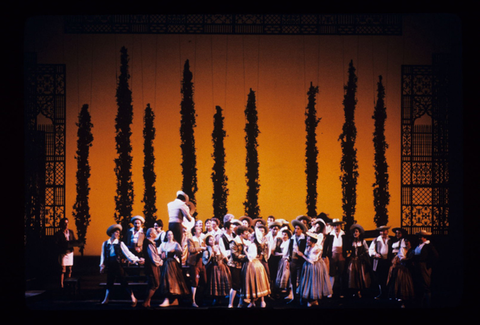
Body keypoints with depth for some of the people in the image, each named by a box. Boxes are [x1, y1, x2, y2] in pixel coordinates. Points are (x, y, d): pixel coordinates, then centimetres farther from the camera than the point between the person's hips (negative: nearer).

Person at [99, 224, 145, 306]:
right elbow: (103, 255, 12)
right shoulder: (105, 244, 6)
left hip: (118, 265, -2)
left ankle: (133, 299, 3)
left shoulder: (120, 243, 1)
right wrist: (102, 265, 9)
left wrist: (137, 260, -9)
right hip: (109, 266, 2)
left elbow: (127, 253, -2)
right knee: (109, 283, 6)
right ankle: (106, 299, 17)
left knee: (124, 283, -2)